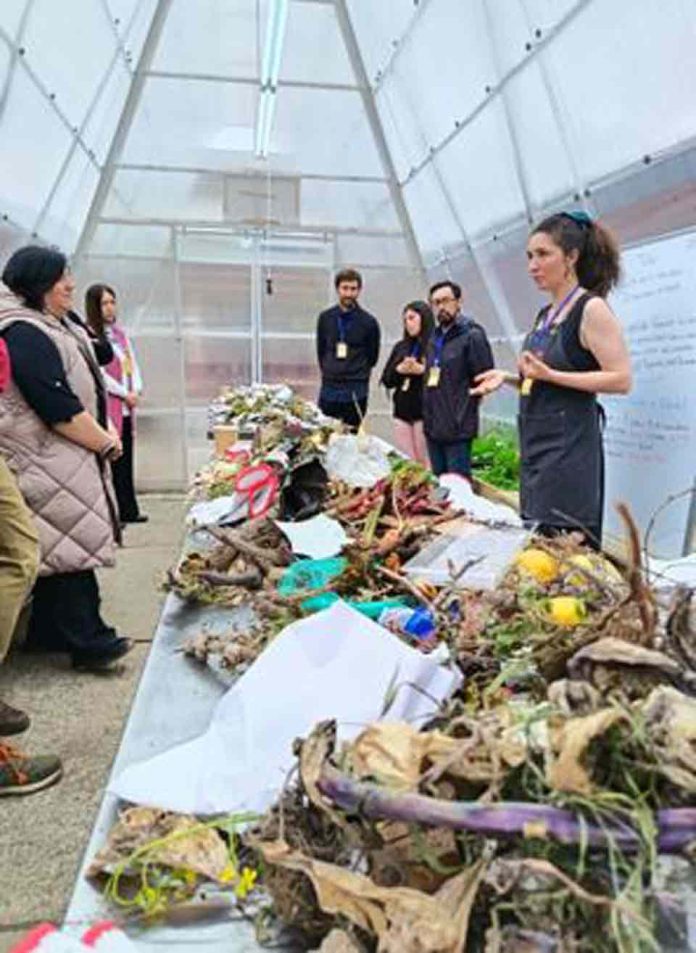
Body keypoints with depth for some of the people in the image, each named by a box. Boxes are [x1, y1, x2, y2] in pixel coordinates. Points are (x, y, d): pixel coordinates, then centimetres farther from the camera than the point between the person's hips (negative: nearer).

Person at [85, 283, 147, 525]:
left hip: (126, 407, 7)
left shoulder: (120, 333, 17)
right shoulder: (89, 335, -7)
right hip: (107, 407, -7)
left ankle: (129, 510, 16)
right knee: (112, 463, -6)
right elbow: (98, 372, -12)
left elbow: (133, 364, 17)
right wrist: (125, 393, -10)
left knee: (125, 461, 10)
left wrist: (137, 391, 0)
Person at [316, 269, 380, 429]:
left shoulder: (368, 322, -2)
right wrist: (328, 371, 11)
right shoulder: (325, 318, 6)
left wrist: (357, 373, 6)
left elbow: (372, 356, 6)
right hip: (329, 389, 3)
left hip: (356, 392, -3)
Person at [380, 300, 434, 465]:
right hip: (402, 411, 6)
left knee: (425, 463, -2)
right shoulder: (401, 347, 15)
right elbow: (386, 380, 14)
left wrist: (422, 370, -20)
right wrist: (399, 370, -4)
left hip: (424, 412, -5)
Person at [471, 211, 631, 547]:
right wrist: (507, 378, 8)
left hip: (569, 447, -9)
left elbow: (621, 380, -17)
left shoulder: (592, 309, -10)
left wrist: (550, 375, -22)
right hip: (535, 444, 9)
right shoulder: (545, 314, 15)